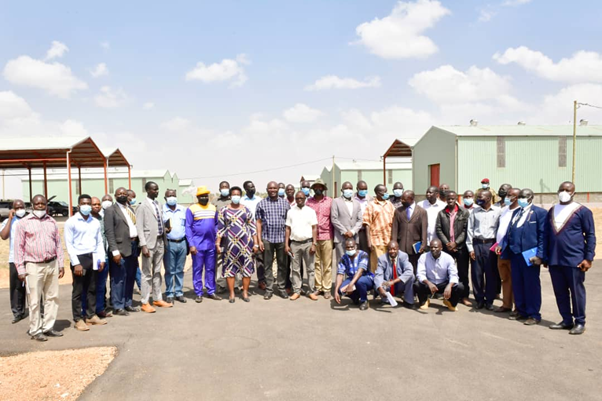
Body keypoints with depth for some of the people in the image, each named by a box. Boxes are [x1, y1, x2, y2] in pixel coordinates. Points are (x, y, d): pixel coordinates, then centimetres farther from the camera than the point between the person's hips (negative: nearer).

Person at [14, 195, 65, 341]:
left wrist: (61, 264, 9)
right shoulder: (24, 223, -2)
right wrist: (21, 270, -6)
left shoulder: (52, 222, 10)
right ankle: (35, 331, 13)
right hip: (34, 267, -4)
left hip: (52, 265, 4)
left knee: (52, 297, 9)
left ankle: (48, 327, 21)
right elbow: (19, 247, -3)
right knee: (34, 301, 1)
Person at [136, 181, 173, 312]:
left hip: (160, 241, 6)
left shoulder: (158, 204, 12)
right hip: (149, 242, -6)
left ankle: (157, 299, 23)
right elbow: (139, 227, -12)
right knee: (147, 274, 0)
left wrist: (165, 229, 2)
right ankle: (145, 303, 8)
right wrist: (143, 245, -17)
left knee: (157, 272, 14)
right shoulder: (142, 206, -8)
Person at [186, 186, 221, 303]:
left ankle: (211, 292, 18)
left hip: (211, 244, 4)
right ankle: (198, 293, 12)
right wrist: (191, 244, -11)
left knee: (211, 269, 10)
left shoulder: (213, 208, 9)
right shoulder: (192, 209, -3)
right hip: (197, 245, -4)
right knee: (197, 270, 4)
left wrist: (217, 239, 5)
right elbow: (188, 227, -5)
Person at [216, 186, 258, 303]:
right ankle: (231, 293, 12)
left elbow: (253, 227, 7)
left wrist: (255, 243, 2)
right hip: (230, 242, -1)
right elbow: (220, 228, 5)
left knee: (247, 267, 2)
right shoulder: (224, 210, 6)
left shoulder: (246, 210, 7)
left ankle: (245, 292, 14)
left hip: (245, 242, 1)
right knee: (230, 267, 2)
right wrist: (218, 243, -1)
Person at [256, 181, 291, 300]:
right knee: (268, 265, 5)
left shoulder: (285, 203, 7)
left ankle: (282, 287, 17)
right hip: (267, 239, -1)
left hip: (282, 238, 1)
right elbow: (259, 222, 3)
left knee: (282, 264, 7)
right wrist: (259, 240, -3)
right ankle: (269, 289, 13)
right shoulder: (262, 204, 4)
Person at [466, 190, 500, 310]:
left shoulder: (497, 211, 1)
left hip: (491, 244, -2)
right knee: (477, 273, 4)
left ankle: (489, 300, 14)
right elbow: (470, 229, 6)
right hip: (477, 244, 2)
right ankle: (479, 299, 15)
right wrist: (470, 248, 1)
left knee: (491, 274, 3)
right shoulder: (475, 212, 7)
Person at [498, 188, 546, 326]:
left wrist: (539, 255, -15)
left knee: (531, 285, 4)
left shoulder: (539, 212, -5)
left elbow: (543, 235, -10)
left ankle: (534, 315, 15)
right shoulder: (516, 212, 16)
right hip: (515, 254, 6)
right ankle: (521, 311, 24)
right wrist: (502, 245, 4)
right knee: (517, 284, 12)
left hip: (529, 255, -6)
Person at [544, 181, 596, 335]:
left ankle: (580, 322, 16)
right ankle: (567, 320, 22)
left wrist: (589, 258, -9)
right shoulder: (552, 211, 12)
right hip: (554, 259, 5)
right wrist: (545, 256, 12)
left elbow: (590, 235, -3)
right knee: (560, 292, 10)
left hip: (574, 260, -5)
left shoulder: (582, 211, -2)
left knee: (576, 291, 4)